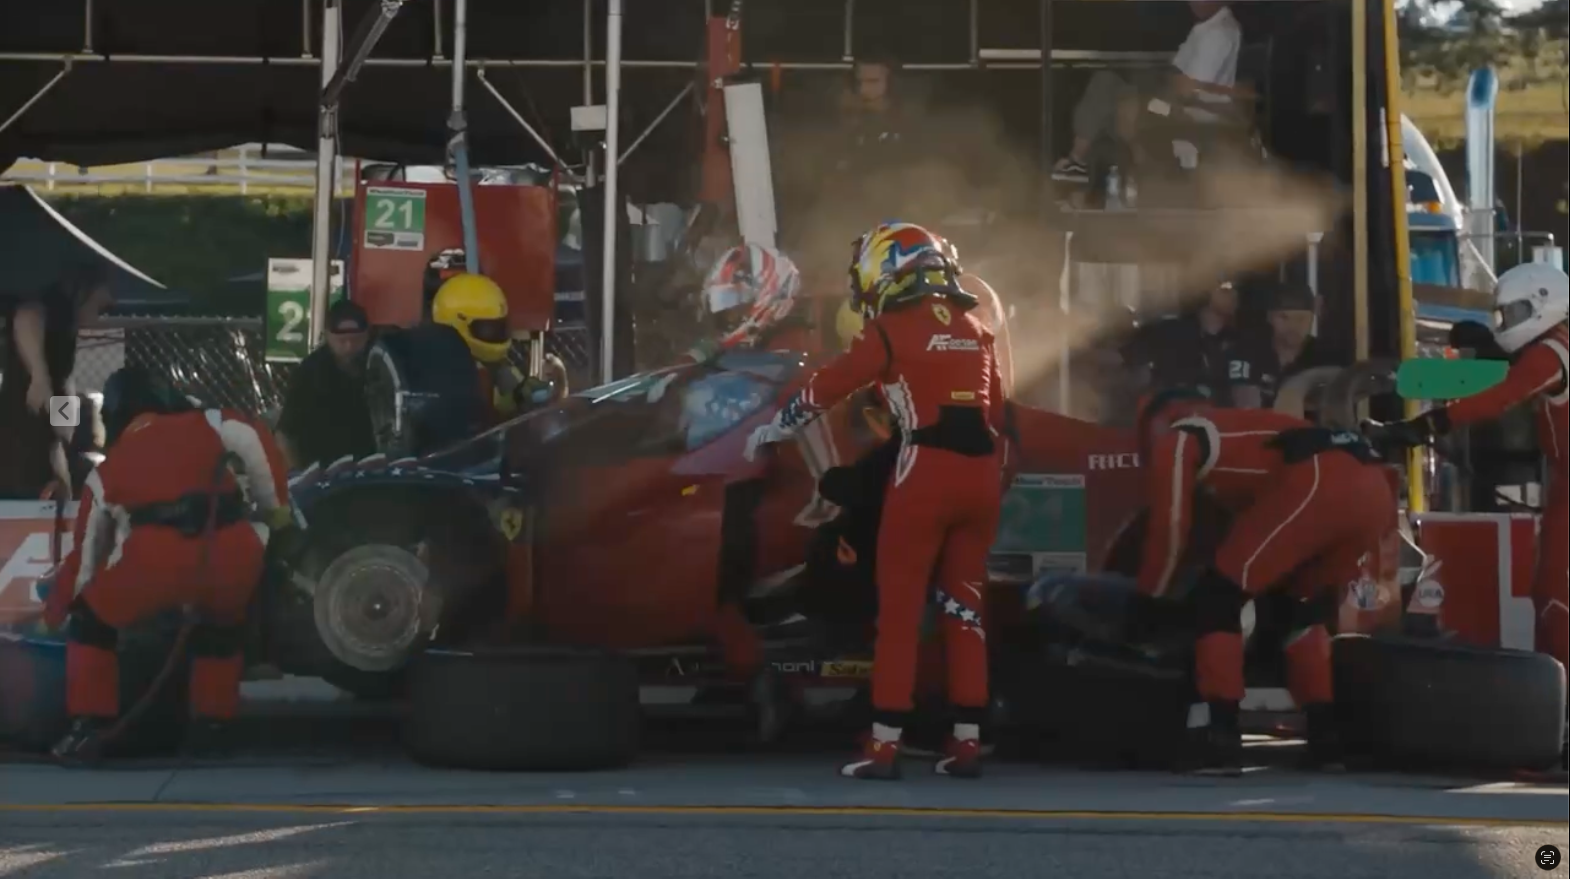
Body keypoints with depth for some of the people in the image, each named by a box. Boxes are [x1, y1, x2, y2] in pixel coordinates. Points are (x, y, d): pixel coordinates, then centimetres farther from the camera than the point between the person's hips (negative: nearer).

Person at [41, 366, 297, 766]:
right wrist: (275, 507, 20)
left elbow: (87, 551, 35)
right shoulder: (206, 425, 26)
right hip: (232, 551, 1)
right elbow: (256, 442, 7)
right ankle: (213, 722, 29)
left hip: (156, 558, -1)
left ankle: (89, 728, 16)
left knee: (91, 619, 23)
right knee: (224, 622, 33)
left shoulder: (109, 469, 29)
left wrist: (56, 610, 49)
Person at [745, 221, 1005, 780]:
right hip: (983, 473, 6)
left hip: (927, 473, -6)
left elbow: (827, 387, 4)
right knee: (965, 607, 11)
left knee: (899, 609, 0)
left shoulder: (891, 329, -2)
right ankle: (966, 744, 11)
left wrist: (773, 429, 17)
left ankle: (884, 748, -1)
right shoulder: (976, 330, 16)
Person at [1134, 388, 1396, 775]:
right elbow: (1252, 521, 43)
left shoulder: (1178, 437, 20)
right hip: (1374, 489, 8)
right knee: (1303, 611, 26)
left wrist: (1145, 602, 24)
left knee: (1216, 597, 1)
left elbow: (1169, 529, 13)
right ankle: (1329, 735, 19)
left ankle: (1216, 736, -8)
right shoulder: (1240, 429, 41)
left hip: (1318, 483, -8)